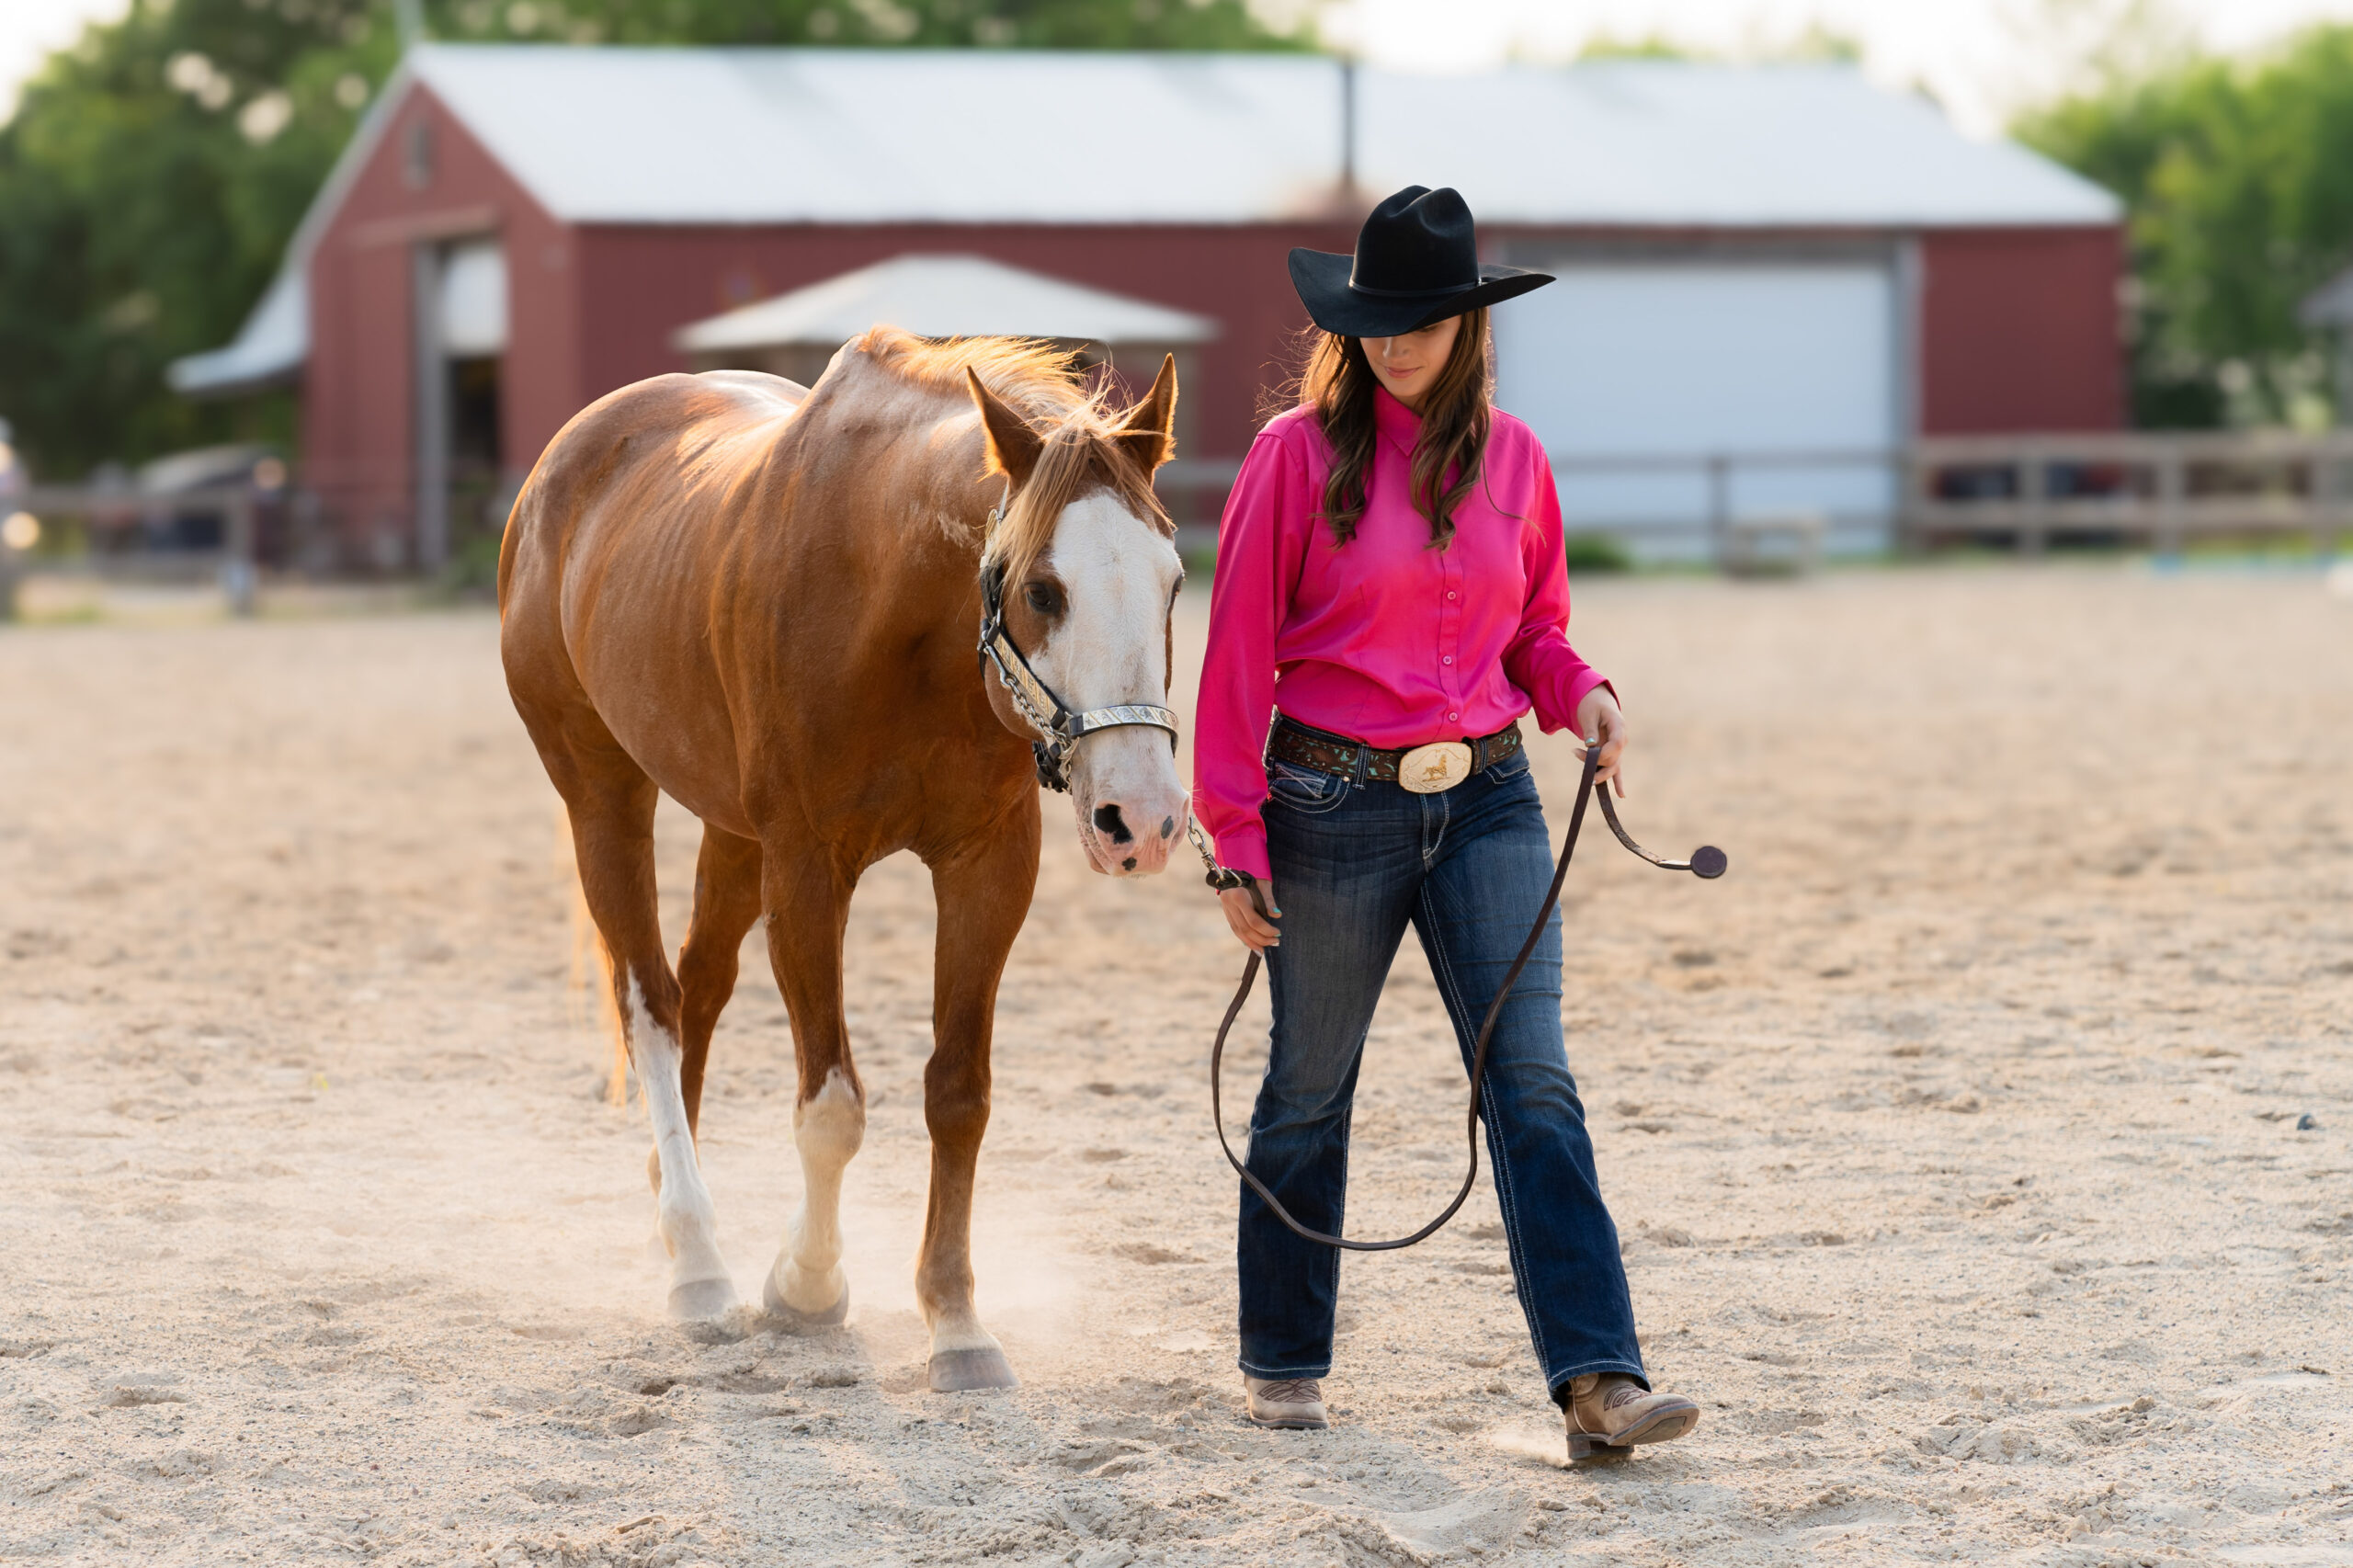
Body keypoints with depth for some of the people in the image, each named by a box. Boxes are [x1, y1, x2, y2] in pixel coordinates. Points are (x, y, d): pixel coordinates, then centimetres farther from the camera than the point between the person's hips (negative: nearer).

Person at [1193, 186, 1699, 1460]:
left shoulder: (1512, 458, 6)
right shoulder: (1299, 454, -5)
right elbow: (1239, 652, -5)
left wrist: (1583, 696, -5)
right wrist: (1235, 837, -7)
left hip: (1487, 801, 3)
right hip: (1334, 807, -3)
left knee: (1533, 1083, -8)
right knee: (1310, 1091, 10)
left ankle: (1598, 1381, -16)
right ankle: (1282, 1361, 28)